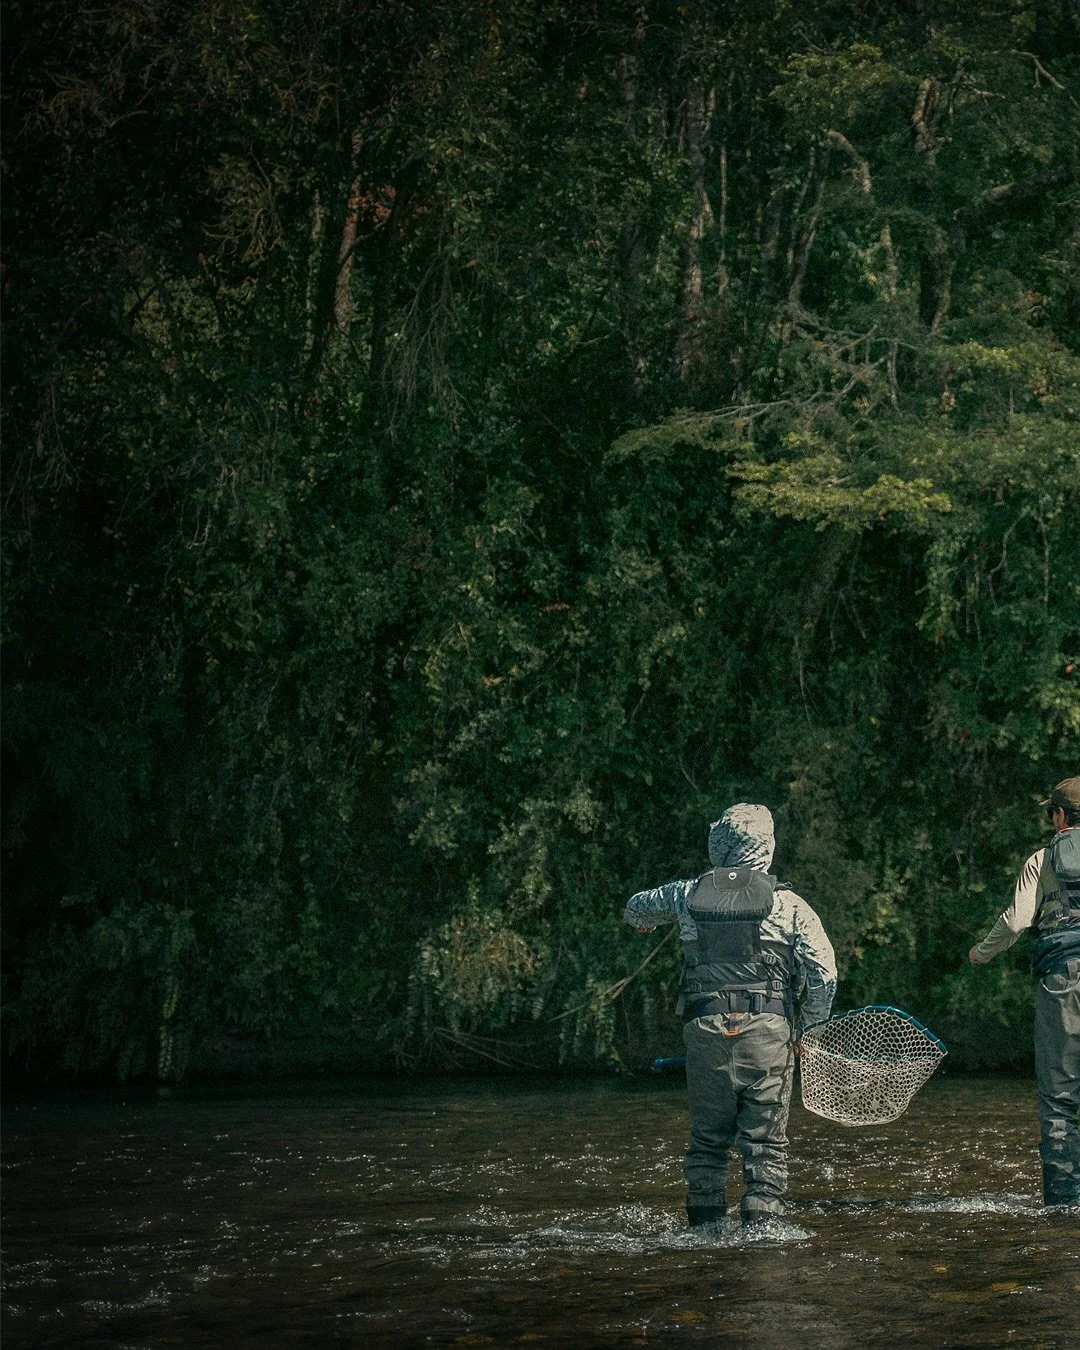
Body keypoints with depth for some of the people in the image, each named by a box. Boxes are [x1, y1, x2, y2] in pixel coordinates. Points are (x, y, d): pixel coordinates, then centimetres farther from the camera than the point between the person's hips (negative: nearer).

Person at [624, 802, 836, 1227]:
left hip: (704, 1029, 2)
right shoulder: (787, 903, 0)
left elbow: (636, 908, 30)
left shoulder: (687, 894, 8)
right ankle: (761, 1222, -2)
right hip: (767, 1030, -2)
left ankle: (705, 1227, 13)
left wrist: (643, 920, 54)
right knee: (765, 1141, 3)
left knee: (707, 1138, 12)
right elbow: (823, 973, -5)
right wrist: (811, 1029, 9)